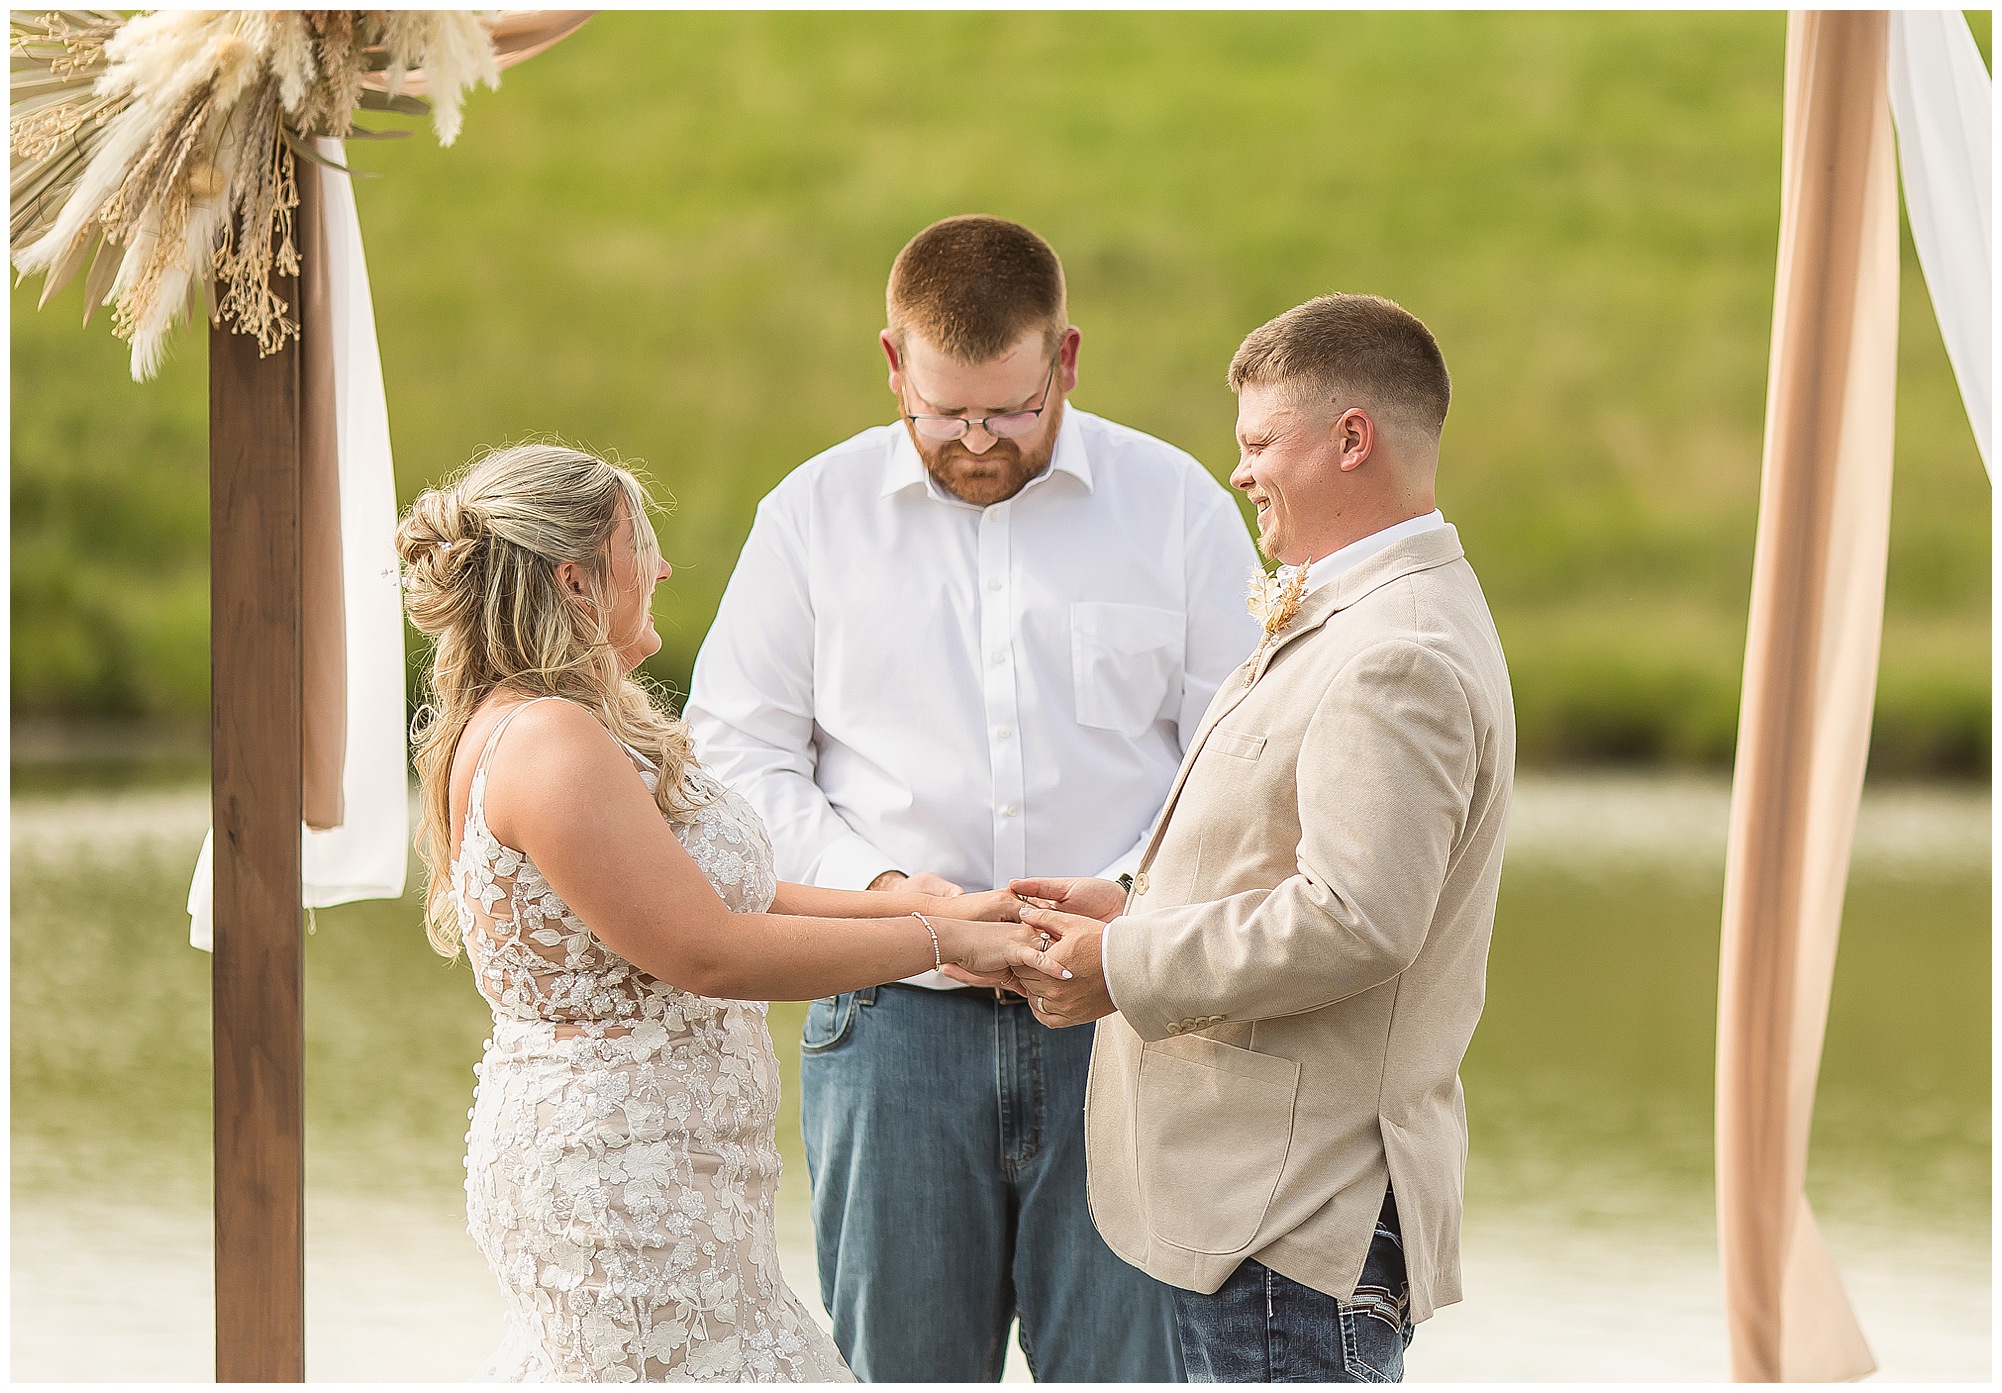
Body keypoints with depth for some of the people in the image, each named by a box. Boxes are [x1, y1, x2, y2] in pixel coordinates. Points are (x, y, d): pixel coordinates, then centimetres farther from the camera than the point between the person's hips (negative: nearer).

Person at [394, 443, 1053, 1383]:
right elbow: (705, 949, -21)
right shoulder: (548, 744, -19)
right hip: (623, 1171, -10)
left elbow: (719, 895, 15)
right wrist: (937, 940, -14)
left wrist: (929, 906, 8)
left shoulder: (524, 730, 14)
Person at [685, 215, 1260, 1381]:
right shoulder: (815, 515, 8)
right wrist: (874, 886, -8)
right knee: (899, 1362, 2)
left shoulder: (1178, 507, 6)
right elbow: (736, 755, 8)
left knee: (1126, 1364, -4)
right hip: (895, 1015, 1)